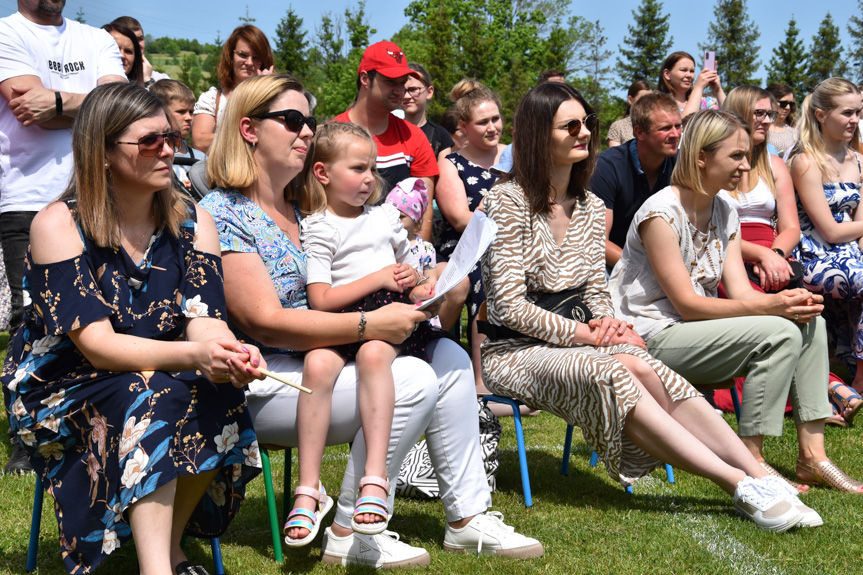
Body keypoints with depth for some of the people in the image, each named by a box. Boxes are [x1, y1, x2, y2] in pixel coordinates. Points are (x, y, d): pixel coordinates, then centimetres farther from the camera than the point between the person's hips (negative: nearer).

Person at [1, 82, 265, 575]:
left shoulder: (192, 222, 0)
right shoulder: (59, 225, -14)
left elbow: (206, 320, -11)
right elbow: (96, 344, -22)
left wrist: (231, 354, -37)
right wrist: (193, 355, -39)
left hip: (167, 382, 4)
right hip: (61, 393, -4)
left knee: (219, 394, -27)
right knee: (150, 399, -33)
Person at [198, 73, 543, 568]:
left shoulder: (304, 207, 13)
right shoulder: (224, 215, -13)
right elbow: (264, 322, -21)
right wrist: (370, 325, -23)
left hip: (324, 359, 9)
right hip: (264, 385, -9)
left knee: (449, 357, -4)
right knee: (413, 381, -24)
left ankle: (469, 518, 0)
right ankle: (351, 535, -12)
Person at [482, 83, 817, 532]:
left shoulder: (590, 208, 12)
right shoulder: (509, 200, -10)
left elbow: (596, 293, 14)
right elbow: (510, 305, -15)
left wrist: (607, 323, -10)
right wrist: (585, 334, -18)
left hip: (572, 343, 6)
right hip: (514, 351, -5)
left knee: (644, 369, -26)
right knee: (609, 374, -33)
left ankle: (759, 478, -35)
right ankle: (738, 483, -36)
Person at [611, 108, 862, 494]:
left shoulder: (724, 213, 9)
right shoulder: (661, 213, -17)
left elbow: (740, 292, 2)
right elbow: (686, 304, -20)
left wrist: (788, 301, -19)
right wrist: (769, 307, -27)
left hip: (699, 328, 9)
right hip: (653, 337, -9)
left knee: (809, 322, -6)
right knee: (780, 333, -24)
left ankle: (812, 454, -7)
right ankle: (750, 460, -19)